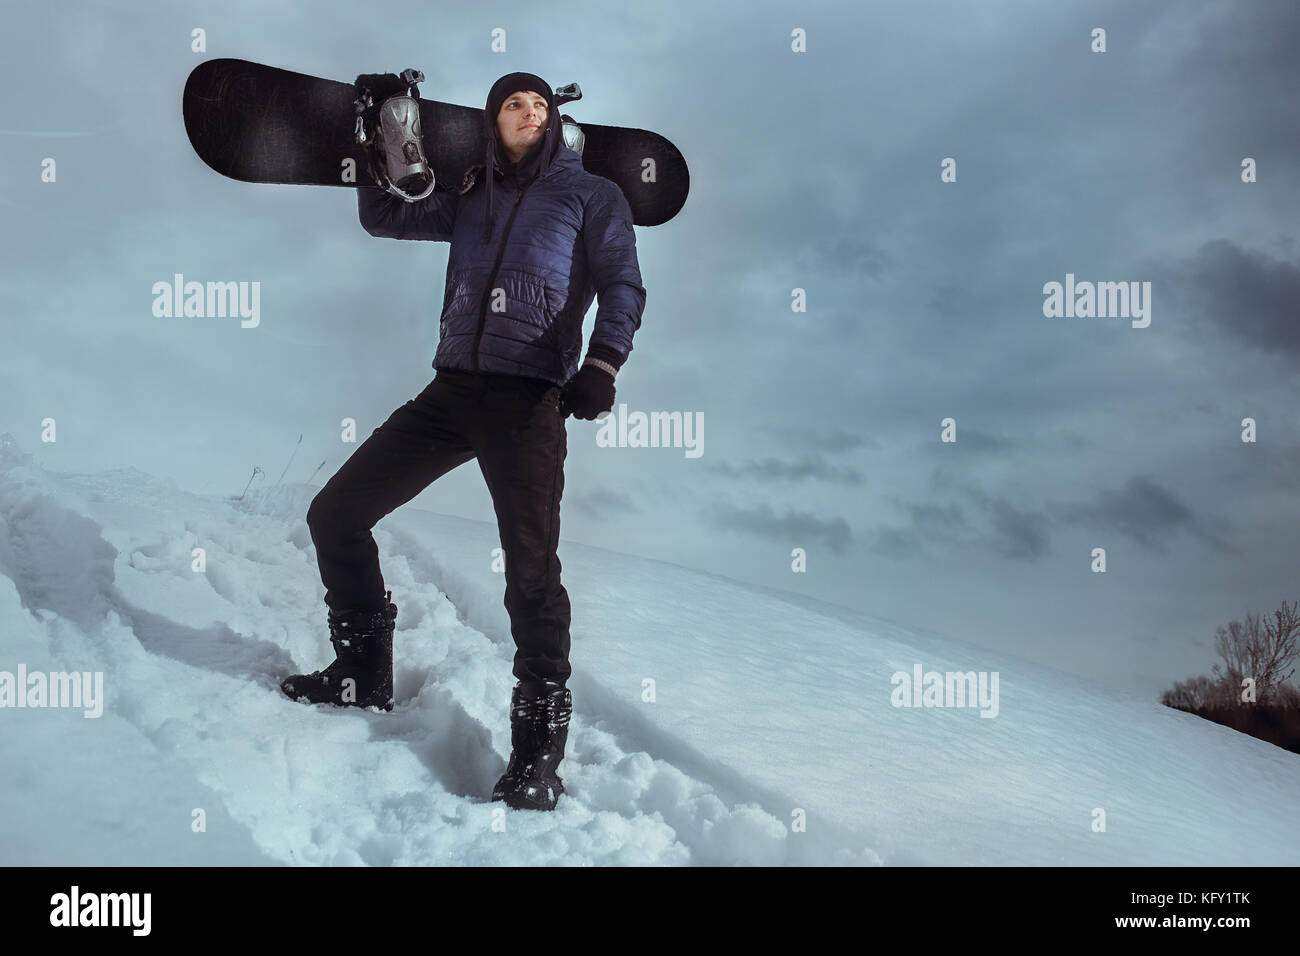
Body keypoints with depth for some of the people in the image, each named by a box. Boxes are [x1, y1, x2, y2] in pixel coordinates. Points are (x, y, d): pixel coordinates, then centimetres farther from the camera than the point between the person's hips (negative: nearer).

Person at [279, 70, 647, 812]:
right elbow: (384, 219, 27)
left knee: (531, 568, -18)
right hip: (451, 391, 6)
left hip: (530, 400, -5)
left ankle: (540, 748, -9)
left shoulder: (592, 196, 10)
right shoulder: (471, 201, 22)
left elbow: (624, 286, -1)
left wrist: (601, 365, -18)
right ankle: (365, 674, 21)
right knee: (335, 514, 5)